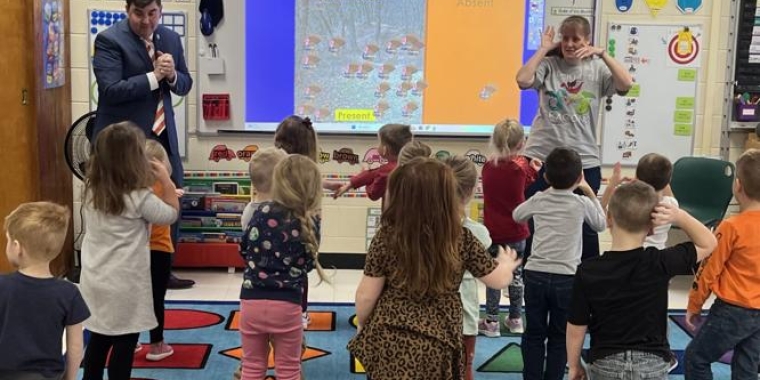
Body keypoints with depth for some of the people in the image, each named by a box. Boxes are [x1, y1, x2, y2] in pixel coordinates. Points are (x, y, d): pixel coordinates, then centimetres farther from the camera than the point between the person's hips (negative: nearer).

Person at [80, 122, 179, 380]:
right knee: (124, 344, 4)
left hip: (95, 280, 7)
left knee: (98, 339, 17)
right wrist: (166, 181, 3)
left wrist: (151, 183, 11)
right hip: (125, 284, -7)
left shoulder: (92, 192, 3)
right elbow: (171, 214, -4)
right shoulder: (139, 196, -16)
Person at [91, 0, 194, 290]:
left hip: (163, 135, 6)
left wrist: (172, 75, -11)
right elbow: (111, 90, -19)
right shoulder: (109, 40, -11)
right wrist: (153, 77, -21)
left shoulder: (171, 38, 7)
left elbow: (185, 85, 11)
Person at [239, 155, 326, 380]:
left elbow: (244, 250, 6)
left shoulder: (262, 212, -4)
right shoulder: (308, 223, -5)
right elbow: (308, 265, 3)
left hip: (252, 301, 1)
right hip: (286, 305, -1)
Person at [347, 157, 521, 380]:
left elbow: (366, 295, -7)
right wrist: (507, 264, 26)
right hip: (437, 344, 1)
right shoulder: (462, 240, -10)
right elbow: (500, 280, 3)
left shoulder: (386, 237, -14)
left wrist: (361, 325, 14)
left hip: (388, 340, -1)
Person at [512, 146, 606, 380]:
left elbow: (517, 216, 25)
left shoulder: (539, 200, 4)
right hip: (566, 278, -2)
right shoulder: (582, 204, -2)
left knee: (534, 334, 12)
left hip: (535, 275, 2)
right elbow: (601, 225, 17)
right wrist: (590, 193, 23)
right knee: (559, 337, 10)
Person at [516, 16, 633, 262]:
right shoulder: (548, 65, 1)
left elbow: (626, 85, -13)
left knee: (586, 226, 10)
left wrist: (602, 54, -15)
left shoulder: (597, 69, 3)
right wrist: (543, 49, -10)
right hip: (541, 157, 0)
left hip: (583, 160, 1)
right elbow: (523, 80, -17)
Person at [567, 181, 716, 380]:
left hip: (606, 364, 0)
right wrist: (679, 216, -12)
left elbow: (576, 328, -7)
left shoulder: (588, 271, -14)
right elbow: (708, 243, 2)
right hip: (653, 363, 1)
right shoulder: (660, 263, -13)